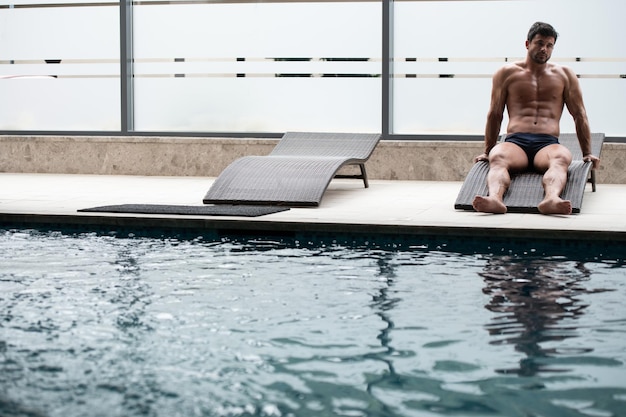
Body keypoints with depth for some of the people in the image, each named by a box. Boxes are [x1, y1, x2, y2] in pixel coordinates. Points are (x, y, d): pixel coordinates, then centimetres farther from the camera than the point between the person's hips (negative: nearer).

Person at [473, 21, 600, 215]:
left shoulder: (564, 75, 19)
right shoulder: (507, 73, 16)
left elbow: (579, 115, 19)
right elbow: (495, 114, 19)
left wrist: (587, 154, 15)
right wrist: (487, 152, 17)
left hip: (548, 143, 0)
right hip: (515, 141, 0)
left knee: (561, 158, -38)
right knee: (497, 157, -37)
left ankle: (551, 199, -67)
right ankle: (494, 199, -65)